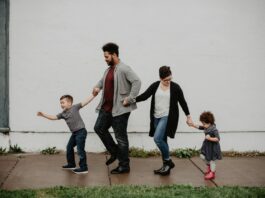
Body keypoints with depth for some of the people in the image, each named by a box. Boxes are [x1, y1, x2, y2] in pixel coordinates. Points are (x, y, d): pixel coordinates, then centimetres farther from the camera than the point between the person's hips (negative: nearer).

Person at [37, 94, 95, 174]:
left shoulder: (75, 107, -8)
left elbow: (85, 102, -12)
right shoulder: (63, 114, 9)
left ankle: (83, 168, -2)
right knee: (69, 147, 19)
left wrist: (93, 95, -17)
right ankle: (71, 164, 35)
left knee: (80, 150, -9)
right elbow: (54, 117, 9)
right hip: (74, 133, 9)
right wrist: (44, 115, 2)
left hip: (81, 131, -9)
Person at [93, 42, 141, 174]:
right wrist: (98, 86, 11)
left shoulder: (124, 69, -15)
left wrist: (130, 99, -24)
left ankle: (124, 166, 8)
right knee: (99, 128, 14)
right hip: (106, 108, 9)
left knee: (120, 137, -2)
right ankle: (114, 152, 28)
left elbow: (137, 82, -23)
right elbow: (103, 79, 32)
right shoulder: (109, 69, 13)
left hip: (119, 109, -9)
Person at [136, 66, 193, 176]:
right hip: (156, 117, 5)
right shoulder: (155, 86, 4)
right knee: (162, 141, 9)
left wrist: (188, 116, 10)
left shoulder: (175, 87, -3)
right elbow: (144, 96, 0)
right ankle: (166, 166, 19)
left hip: (168, 117, -5)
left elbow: (182, 102, 5)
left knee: (157, 138, -19)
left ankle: (168, 161, -1)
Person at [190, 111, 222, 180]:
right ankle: (209, 166, 35)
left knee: (212, 160, 4)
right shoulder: (206, 127, -1)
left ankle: (212, 173, 20)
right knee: (202, 156, 10)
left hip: (213, 147, -8)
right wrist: (193, 125, 2)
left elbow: (217, 139, -27)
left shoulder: (214, 130, -27)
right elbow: (199, 127, 14)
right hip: (207, 145, 8)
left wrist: (210, 138, -33)